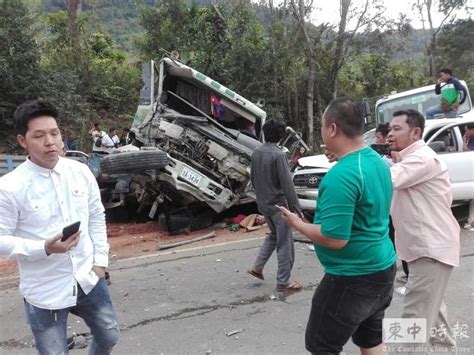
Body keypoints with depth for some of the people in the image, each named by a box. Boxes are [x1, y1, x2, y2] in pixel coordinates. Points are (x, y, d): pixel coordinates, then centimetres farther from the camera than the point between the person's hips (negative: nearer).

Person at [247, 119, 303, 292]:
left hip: (263, 203, 8)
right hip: (278, 203, -8)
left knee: (274, 235, 26)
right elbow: (287, 183, -21)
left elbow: (253, 177, 13)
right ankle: (283, 282, 10)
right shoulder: (278, 154, -20)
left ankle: (257, 267, 24)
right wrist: (296, 207, -17)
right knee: (285, 243, 3)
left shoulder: (256, 152, 4)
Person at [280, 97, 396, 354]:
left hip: (353, 277, -9)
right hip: (383, 267, 9)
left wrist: (297, 223, -12)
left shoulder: (341, 176, -27)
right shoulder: (378, 161, 3)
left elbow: (334, 239, -27)